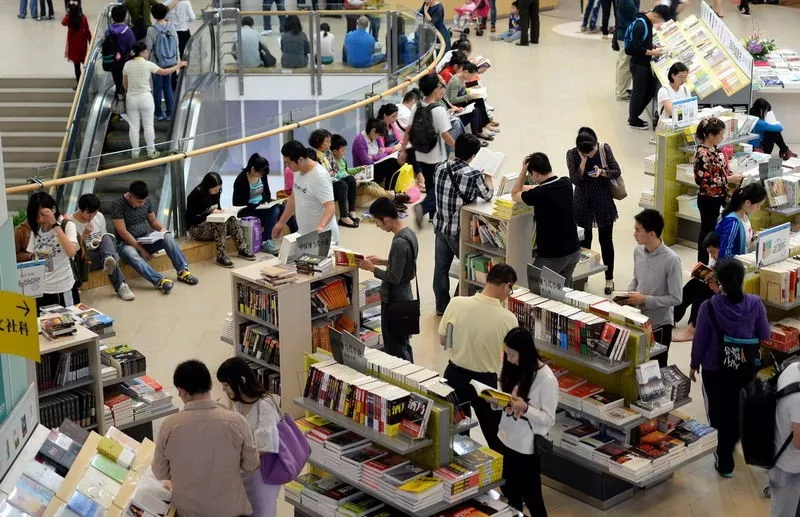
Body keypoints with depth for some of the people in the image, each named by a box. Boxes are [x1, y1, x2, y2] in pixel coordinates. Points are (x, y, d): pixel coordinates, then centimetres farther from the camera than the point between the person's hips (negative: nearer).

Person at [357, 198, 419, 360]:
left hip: (394, 300, -10)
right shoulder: (409, 233, 3)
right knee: (403, 343, 20)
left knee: (395, 348, 1)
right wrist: (382, 261, 10)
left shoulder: (400, 242, -26)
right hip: (405, 297, 10)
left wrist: (371, 268, -13)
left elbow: (394, 278, -24)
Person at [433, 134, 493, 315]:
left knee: (441, 267, 15)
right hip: (460, 231, -6)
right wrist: (488, 176, 14)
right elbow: (487, 195, -4)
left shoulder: (440, 168, -5)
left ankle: (441, 306, 27)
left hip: (440, 227, 6)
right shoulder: (473, 176, -22)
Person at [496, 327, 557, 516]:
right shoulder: (513, 369, 0)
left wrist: (525, 408, -32)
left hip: (528, 447, -7)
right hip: (506, 439, 7)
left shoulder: (547, 379, -21)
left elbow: (549, 419, -18)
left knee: (531, 496, 7)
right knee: (509, 493, 18)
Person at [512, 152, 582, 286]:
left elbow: (514, 195, -1)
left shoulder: (539, 194, -22)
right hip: (574, 251, 7)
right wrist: (523, 187, 29)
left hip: (552, 256, -6)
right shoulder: (566, 184, -2)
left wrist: (523, 170, -3)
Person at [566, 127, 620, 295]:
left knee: (606, 240, 7)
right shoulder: (572, 154, -12)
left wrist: (602, 172, -24)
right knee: (584, 241, 9)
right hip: (582, 204, 0)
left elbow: (617, 172, -5)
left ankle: (609, 278, 18)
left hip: (604, 202, 0)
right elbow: (575, 180, -17)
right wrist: (583, 160, -26)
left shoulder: (605, 149, -11)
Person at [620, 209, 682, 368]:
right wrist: (629, 294, -5)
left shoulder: (671, 260, -23)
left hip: (659, 324, -6)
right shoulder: (638, 251, -3)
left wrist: (645, 300, -21)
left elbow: (675, 298, -20)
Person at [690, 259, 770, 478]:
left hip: (715, 369, -3)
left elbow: (700, 340, -12)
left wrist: (694, 364, 5)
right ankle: (731, 442, 52)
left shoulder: (709, 307, -22)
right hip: (747, 368, 3)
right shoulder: (755, 304, -15)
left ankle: (725, 462, 22)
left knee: (719, 413, 14)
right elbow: (765, 337, -3)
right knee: (740, 410, 27)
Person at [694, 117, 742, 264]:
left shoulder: (714, 149, 4)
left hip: (718, 197, 8)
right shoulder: (702, 154, -23)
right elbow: (704, 180, -24)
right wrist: (729, 179, -22)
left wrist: (733, 176, 2)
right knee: (707, 232, 2)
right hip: (708, 200, -8)